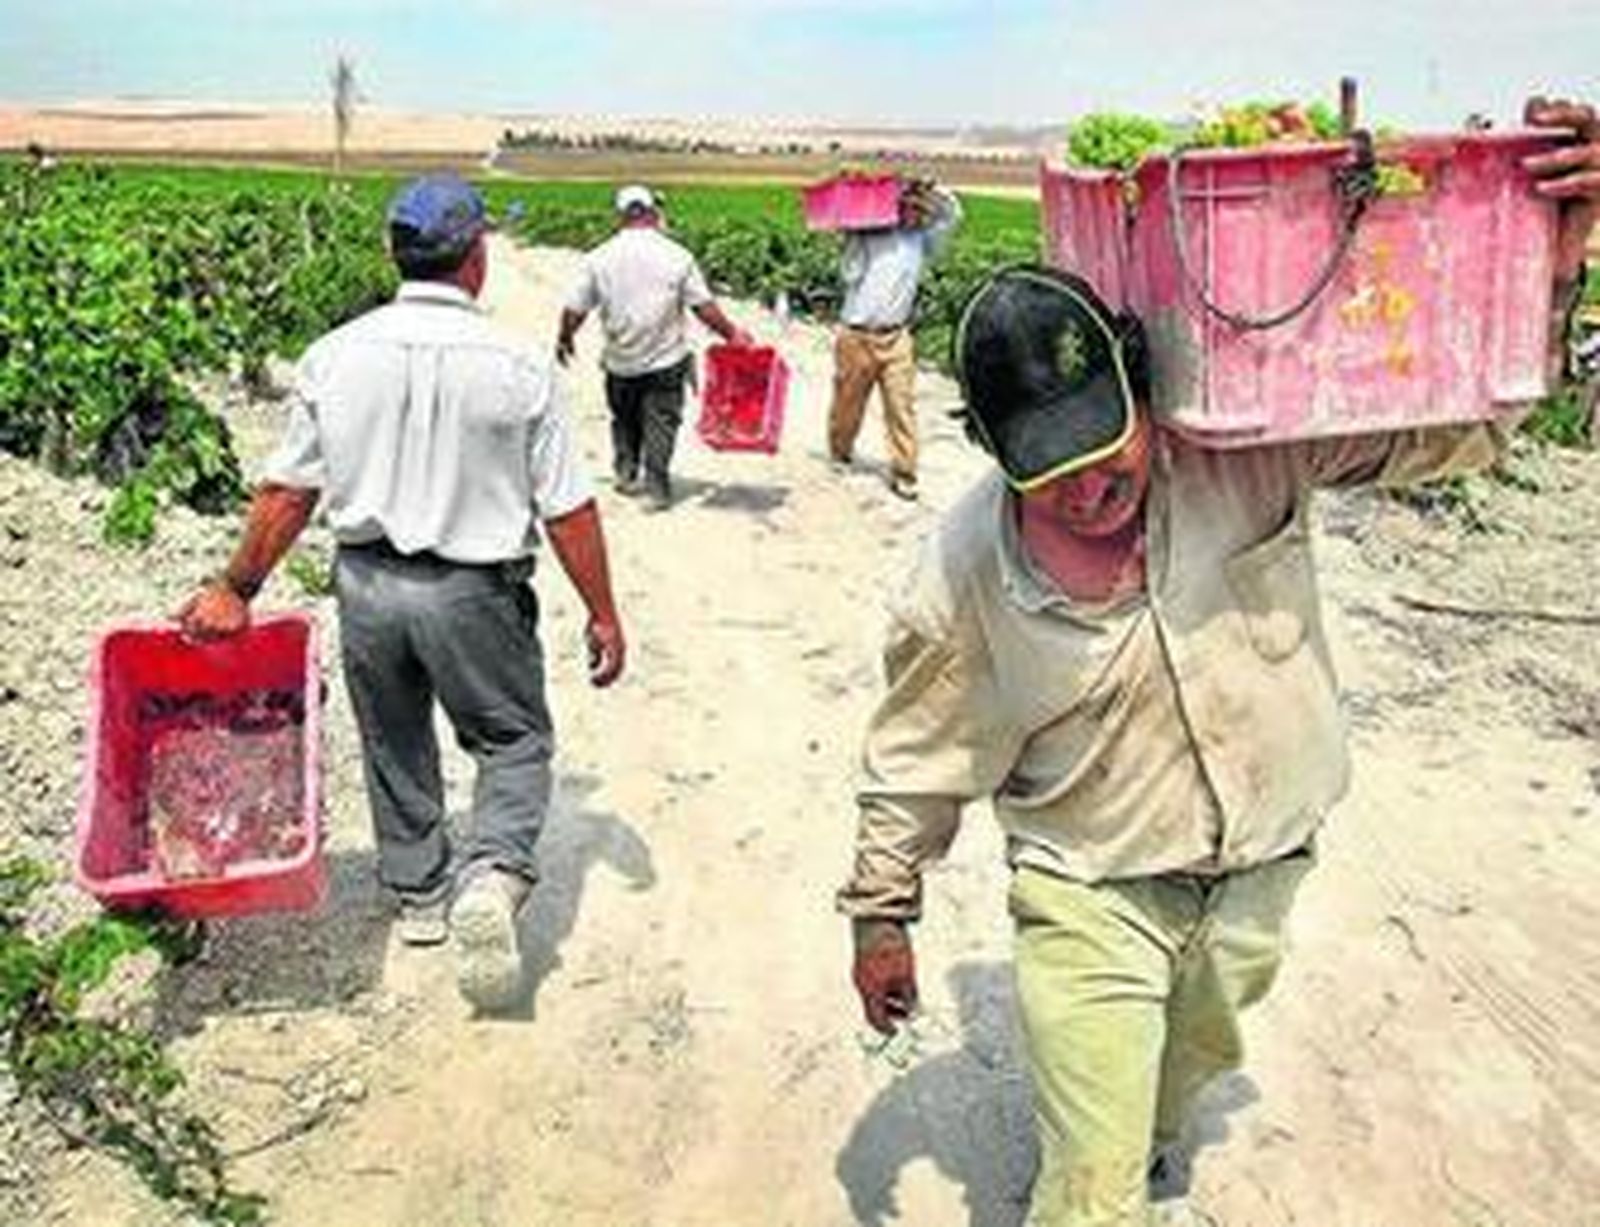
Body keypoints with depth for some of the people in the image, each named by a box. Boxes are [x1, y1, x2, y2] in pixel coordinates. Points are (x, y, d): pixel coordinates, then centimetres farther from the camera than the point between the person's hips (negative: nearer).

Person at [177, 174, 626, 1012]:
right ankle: (495, 875, -9)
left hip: (367, 582, 3)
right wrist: (603, 615, 2)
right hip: (472, 593, -3)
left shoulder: (334, 357, -5)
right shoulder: (516, 369, -12)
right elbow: (568, 512, -9)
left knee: (395, 745, 21)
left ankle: (419, 894, 36)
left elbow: (287, 493, 0)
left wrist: (236, 589, 12)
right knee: (515, 738, 14)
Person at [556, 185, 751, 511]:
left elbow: (574, 310, 0)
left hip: (620, 361, 2)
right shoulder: (676, 256, -7)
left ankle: (626, 472, 27)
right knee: (661, 422, 5)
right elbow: (704, 307, -4)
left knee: (624, 420, 22)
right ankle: (656, 485, 2)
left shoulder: (599, 258, -4)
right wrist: (732, 334, 9)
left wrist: (564, 340, 19)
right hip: (665, 360, -2)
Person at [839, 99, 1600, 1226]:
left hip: (1261, 869, 4)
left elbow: (1448, 419, -12)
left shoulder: (1249, 433, -21)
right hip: (1089, 896, -3)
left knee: (1192, 1064, 31)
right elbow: (917, 762, -8)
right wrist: (881, 913, 1)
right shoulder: (965, 577, -22)